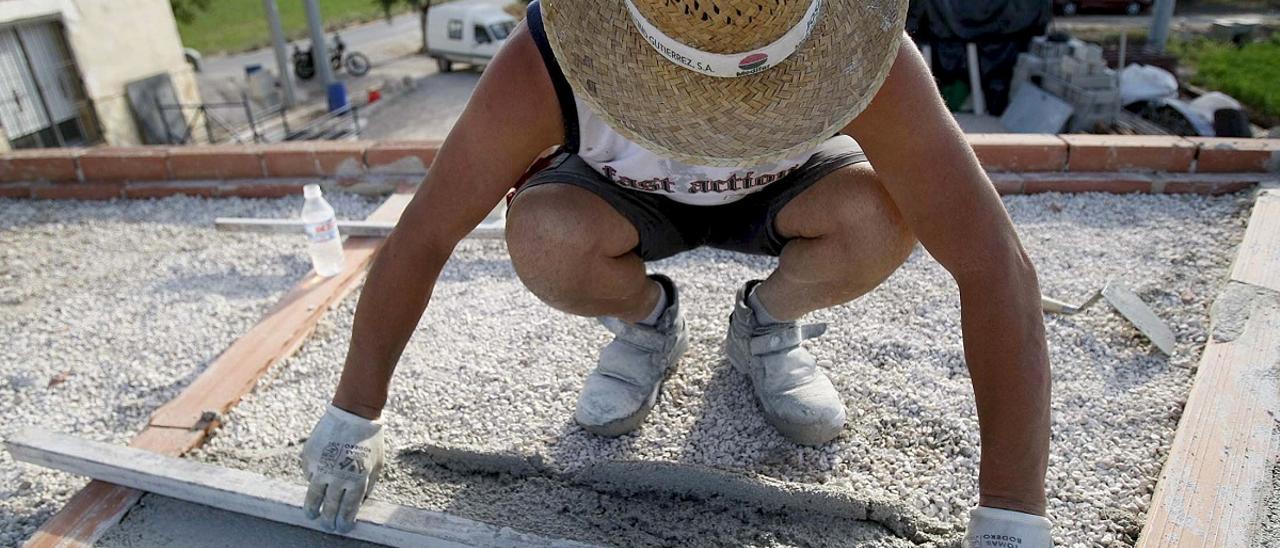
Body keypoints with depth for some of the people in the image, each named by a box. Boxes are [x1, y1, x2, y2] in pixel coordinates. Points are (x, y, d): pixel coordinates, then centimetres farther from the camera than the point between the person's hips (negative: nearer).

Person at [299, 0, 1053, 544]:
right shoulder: (542, 68, -35)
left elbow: (994, 267, -35)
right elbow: (422, 237, -25)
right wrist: (353, 420, -18)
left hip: (784, 188, 0)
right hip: (630, 197, 0)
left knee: (882, 216, -31)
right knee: (544, 241, -32)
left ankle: (769, 323, 2)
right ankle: (648, 322, 3)